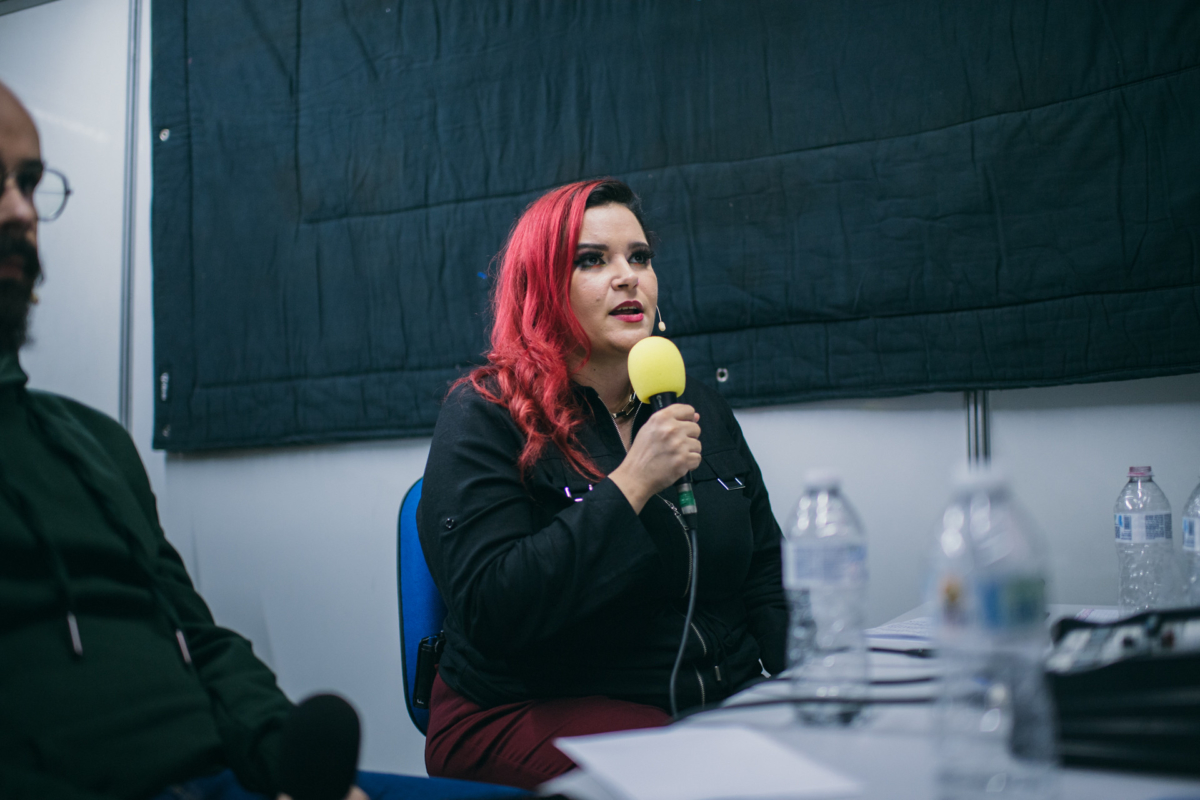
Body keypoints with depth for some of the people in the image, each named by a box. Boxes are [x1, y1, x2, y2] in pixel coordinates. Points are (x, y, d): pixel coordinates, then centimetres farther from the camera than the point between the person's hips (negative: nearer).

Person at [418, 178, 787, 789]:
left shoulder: (699, 409, 13)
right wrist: (631, 484, -19)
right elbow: (490, 611, -18)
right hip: (536, 711, -6)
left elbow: (767, 580, 17)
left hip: (725, 693, 6)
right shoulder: (484, 417, -6)